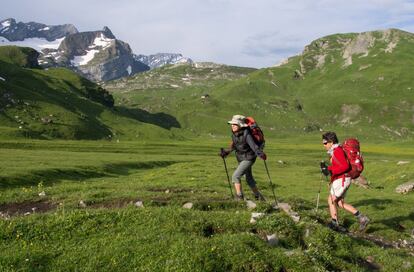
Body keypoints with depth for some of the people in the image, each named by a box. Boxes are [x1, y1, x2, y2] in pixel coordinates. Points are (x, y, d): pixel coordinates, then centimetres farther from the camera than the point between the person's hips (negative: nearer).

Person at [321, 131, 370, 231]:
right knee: (340, 203, 11)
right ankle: (362, 218, 9)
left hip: (341, 180, -10)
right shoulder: (336, 151, 15)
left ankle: (334, 224, 10)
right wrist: (326, 168, 10)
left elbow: (345, 166, -26)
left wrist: (330, 171, -26)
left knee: (331, 200, 0)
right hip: (341, 180, 10)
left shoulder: (337, 151, -17)